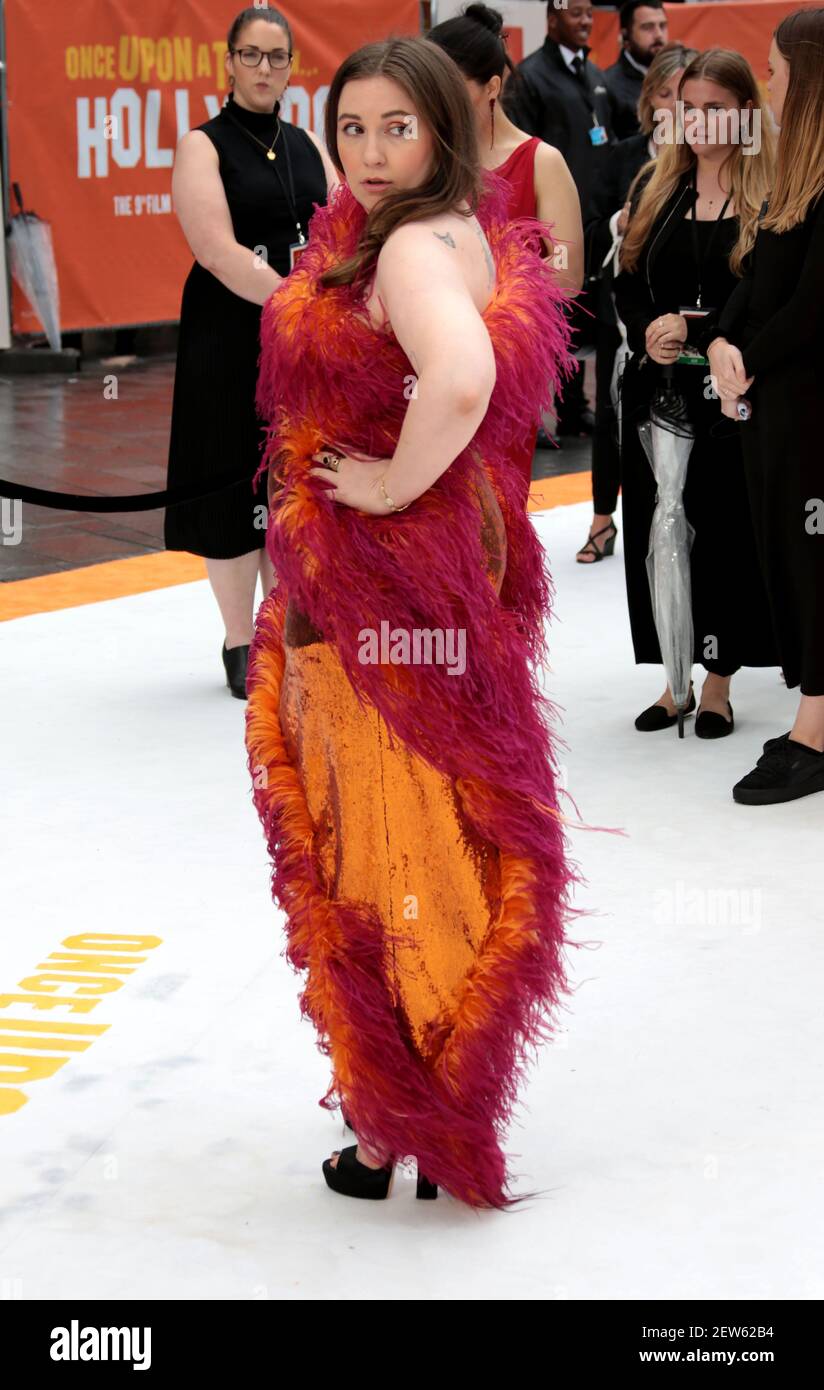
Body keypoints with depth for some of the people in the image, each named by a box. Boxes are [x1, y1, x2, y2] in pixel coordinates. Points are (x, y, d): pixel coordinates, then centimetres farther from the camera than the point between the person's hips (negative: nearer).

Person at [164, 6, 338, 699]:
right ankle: (240, 648, 10)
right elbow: (217, 250, -17)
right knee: (236, 483, 0)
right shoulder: (203, 146, -4)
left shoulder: (308, 146, 13)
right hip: (230, 343, -5)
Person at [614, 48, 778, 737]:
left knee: (724, 526, 1)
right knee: (660, 527, 6)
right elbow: (627, 285, 10)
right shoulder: (657, 186, 10)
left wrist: (694, 330, -17)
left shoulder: (770, 195, -4)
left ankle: (718, 681, 13)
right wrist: (649, 334, -9)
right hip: (659, 387, 4)